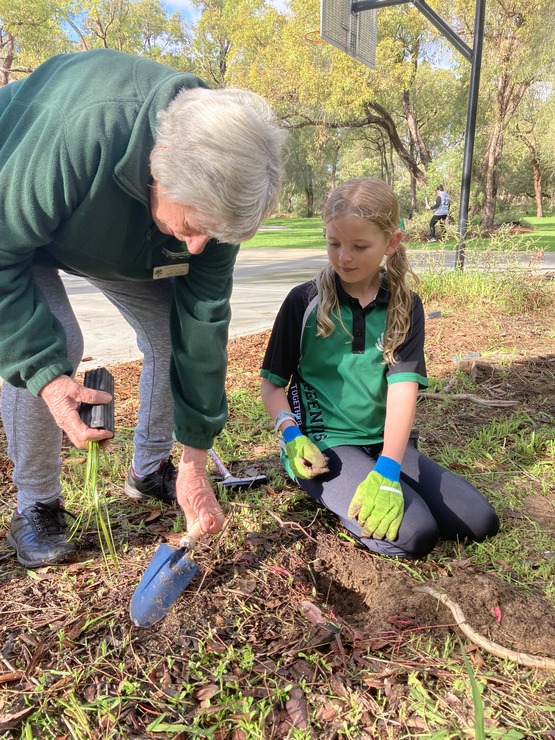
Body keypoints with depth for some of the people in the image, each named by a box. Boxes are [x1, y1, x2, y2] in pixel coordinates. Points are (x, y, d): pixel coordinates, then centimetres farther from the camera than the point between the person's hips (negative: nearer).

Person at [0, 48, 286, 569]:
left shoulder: (214, 184, -27)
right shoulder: (77, 133, -45)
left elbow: (203, 316, -25)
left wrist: (194, 463, -22)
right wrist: (46, 375, -41)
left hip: (128, 237, 4)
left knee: (179, 333, -8)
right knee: (50, 344, -25)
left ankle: (149, 470, 14)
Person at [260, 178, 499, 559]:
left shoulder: (405, 307, 0)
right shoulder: (305, 302, -4)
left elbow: (404, 388, -13)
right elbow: (272, 383, 1)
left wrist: (387, 469, -26)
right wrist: (292, 436, -18)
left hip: (381, 441, 4)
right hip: (322, 443, -4)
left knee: (479, 521, -6)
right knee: (414, 534, -24)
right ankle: (331, 492, 3)